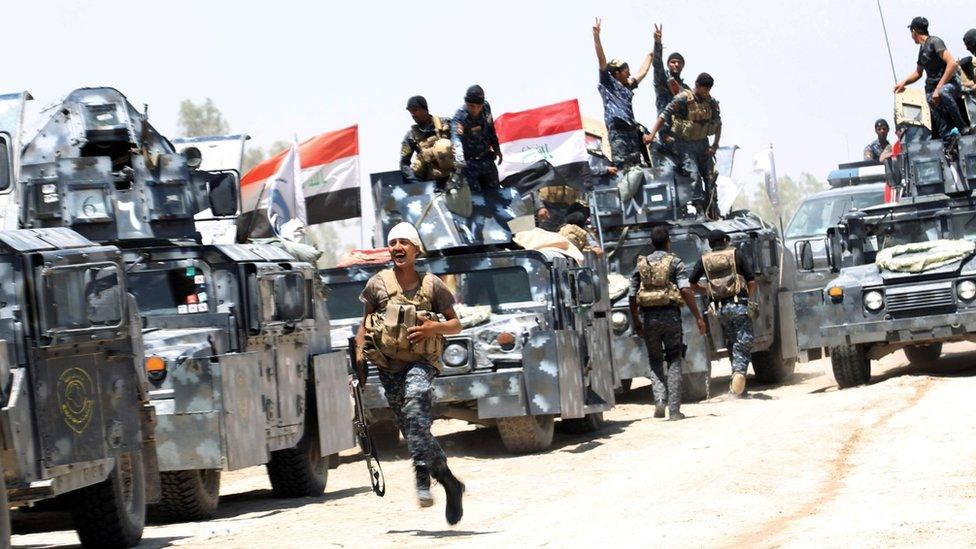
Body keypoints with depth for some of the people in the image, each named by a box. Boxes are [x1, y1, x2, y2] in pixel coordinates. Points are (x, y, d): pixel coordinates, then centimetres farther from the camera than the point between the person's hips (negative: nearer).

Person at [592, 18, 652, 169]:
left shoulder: (627, 86, 26)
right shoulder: (608, 83, 7)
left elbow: (642, 72, 42)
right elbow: (601, 59, -1)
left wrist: (650, 55, 50)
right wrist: (596, 35, -8)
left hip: (631, 130, 8)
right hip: (617, 131, -8)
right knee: (622, 168, -16)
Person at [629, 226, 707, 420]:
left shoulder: (641, 264, 9)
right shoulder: (675, 262, -1)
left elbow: (633, 297, 10)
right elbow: (686, 291, -11)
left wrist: (636, 322, 21)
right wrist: (698, 317, -9)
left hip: (648, 317, 2)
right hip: (670, 315, -2)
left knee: (655, 361, 15)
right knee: (674, 362, 5)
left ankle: (659, 399, -6)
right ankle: (674, 410, 0)